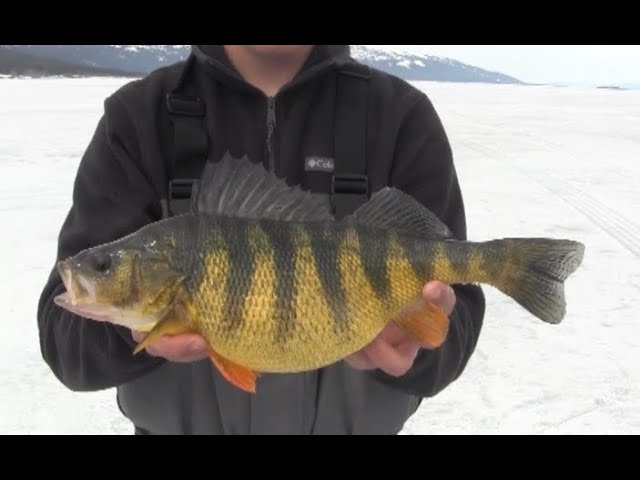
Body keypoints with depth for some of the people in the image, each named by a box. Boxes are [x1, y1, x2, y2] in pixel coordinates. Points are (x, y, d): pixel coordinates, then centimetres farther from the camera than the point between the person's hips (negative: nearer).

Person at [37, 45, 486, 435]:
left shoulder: (403, 118, -10)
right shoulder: (137, 116, -9)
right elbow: (65, 326, -14)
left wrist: (417, 330, -33)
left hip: (354, 420, 0)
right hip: (177, 422, 1)